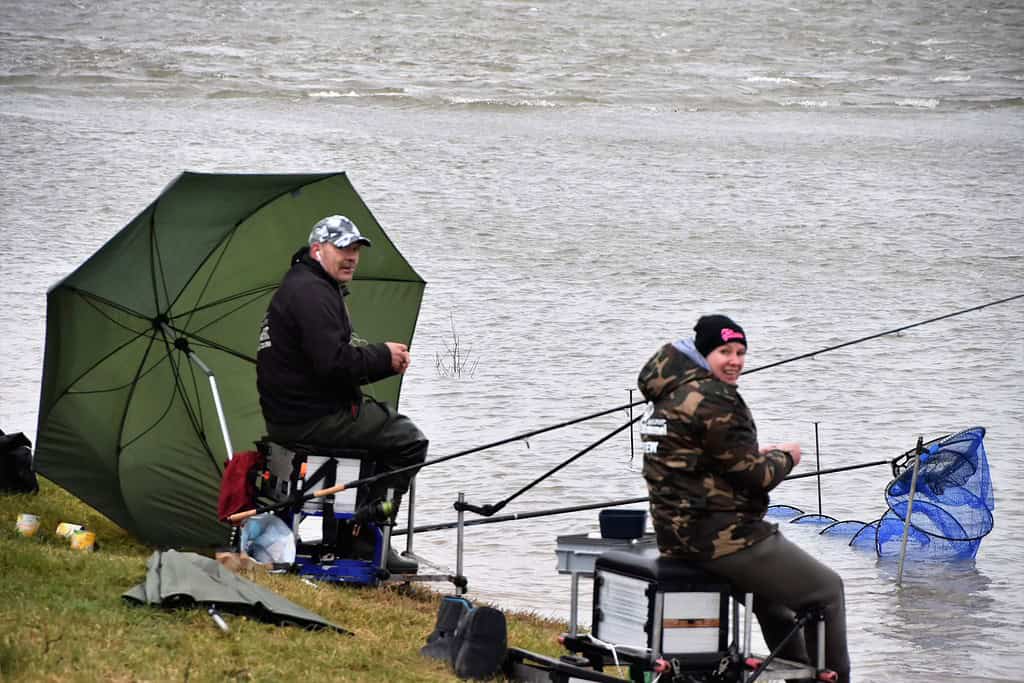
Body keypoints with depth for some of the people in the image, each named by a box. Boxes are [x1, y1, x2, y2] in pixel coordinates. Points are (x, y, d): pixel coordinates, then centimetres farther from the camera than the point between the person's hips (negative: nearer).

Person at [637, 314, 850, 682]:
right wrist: (784, 458, 3)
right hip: (720, 537, -10)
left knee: (771, 588, 34)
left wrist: (758, 456, 11)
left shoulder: (668, 393, 12)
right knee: (827, 589, 4)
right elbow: (754, 475, -18)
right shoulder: (713, 399, -19)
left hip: (676, 532, 10)